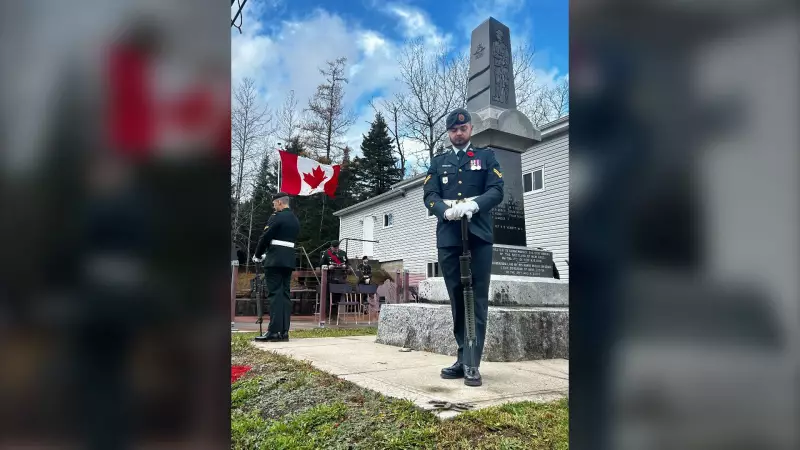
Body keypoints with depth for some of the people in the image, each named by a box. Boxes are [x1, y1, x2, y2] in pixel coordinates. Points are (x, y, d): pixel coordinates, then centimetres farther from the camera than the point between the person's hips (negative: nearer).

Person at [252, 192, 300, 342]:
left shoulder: (277, 217, -9)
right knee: (285, 294, 7)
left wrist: (257, 255, 5)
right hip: (289, 260, 8)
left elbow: (265, 238, -10)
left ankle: (274, 331, -9)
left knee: (275, 294, -8)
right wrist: (266, 254, 21)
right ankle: (284, 332, 8)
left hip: (275, 260, -8)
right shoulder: (295, 220, 16)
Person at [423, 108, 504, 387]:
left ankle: (471, 363, -3)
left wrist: (473, 205, -20)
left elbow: (497, 190, 0)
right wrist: (447, 210, -17)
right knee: (457, 299, 6)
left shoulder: (486, 157, 13)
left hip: (478, 236, -2)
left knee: (476, 299, -5)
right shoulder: (438, 162, 18)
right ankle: (464, 358, 15)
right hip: (448, 238, 2)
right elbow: (429, 195, 5)